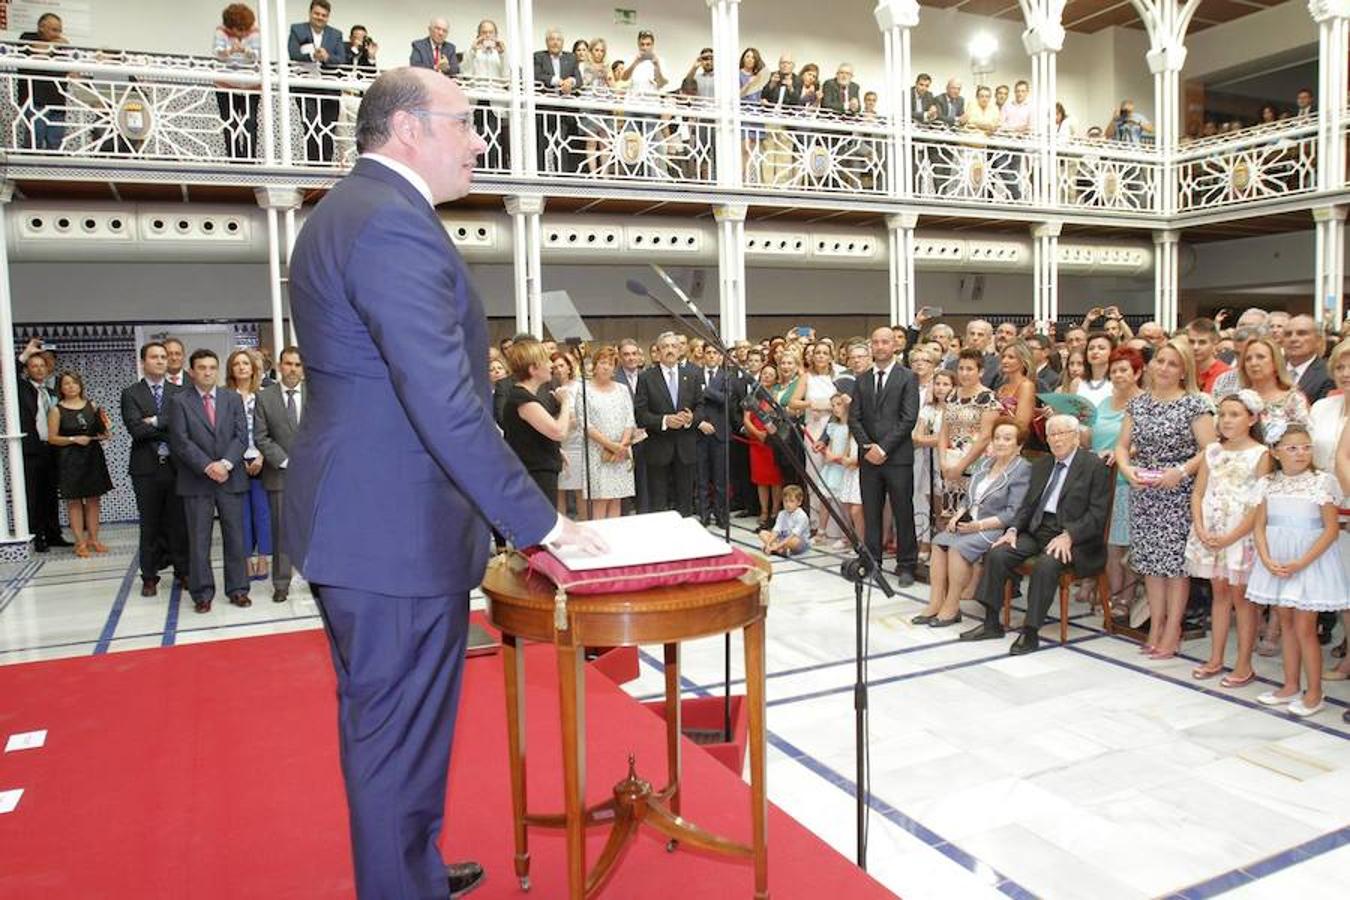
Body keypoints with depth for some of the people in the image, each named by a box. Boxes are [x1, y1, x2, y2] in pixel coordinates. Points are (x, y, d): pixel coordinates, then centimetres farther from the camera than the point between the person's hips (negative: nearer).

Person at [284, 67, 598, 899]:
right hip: (397, 530, -11)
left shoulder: (348, 211, 15)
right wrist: (540, 521, -17)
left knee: (384, 725, 23)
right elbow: (447, 405, -25)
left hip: (360, 516, 11)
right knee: (403, 734, 4)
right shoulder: (394, 223, -19)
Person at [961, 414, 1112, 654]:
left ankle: (1030, 632, -25)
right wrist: (1013, 529, -1)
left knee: (1046, 564, -34)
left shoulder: (1094, 466, -2)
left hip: (1073, 537, -6)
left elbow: (1097, 513, -10)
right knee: (996, 554, -17)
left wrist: (1068, 536, -22)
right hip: (1036, 530, 6)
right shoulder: (1041, 465, 18)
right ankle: (991, 623, -9)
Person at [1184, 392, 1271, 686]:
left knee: (1240, 596, 2)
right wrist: (1201, 530, -7)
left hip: (1241, 534, -4)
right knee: (1219, 593, 13)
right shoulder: (1212, 451, 7)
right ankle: (1215, 659, 21)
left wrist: (1231, 537, -16)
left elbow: (1260, 504, -12)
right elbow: (1198, 494, 6)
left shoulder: (1260, 454, -7)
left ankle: (1244, 665, 12)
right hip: (1210, 533, 4)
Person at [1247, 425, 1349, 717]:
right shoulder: (1269, 484, 3)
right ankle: (1290, 686, 26)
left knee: (1304, 628, -1)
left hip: (1310, 562, -4)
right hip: (1276, 564, 4)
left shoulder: (1321, 482, -9)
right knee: (1286, 624, 14)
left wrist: (1300, 563, -17)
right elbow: (1260, 526, 4)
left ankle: (1314, 693, 12)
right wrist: (1267, 560, -10)